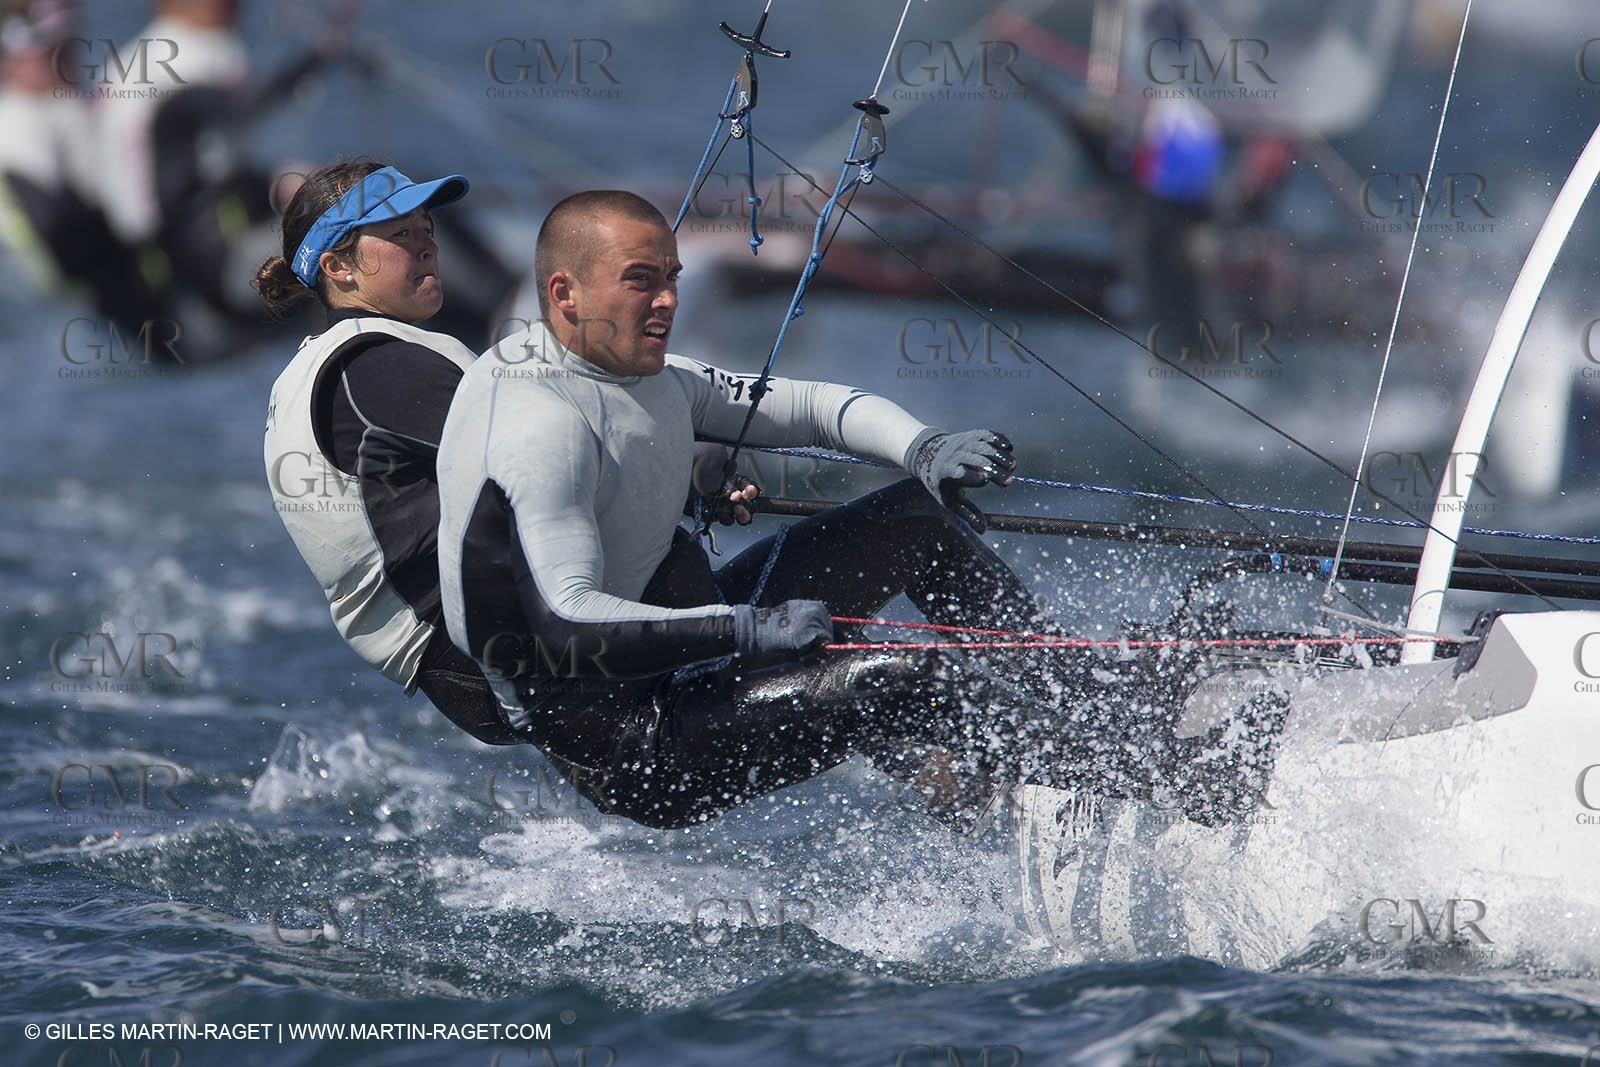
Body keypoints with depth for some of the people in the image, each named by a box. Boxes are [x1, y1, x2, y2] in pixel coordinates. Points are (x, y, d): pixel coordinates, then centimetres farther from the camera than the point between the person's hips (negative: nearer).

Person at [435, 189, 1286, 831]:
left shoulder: (648, 380, 7)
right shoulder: (540, 423, -22)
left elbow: (810, 406, 13)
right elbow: (568, 629, -31)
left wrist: (921, 449, -7)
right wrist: (750, 629, -33)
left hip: (679, 643, 10)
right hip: (624, 752, -10)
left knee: (920, 518, 10)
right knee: (890, 682, -27)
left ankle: (1082, 704, 9)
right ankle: (1177, 774, -25)